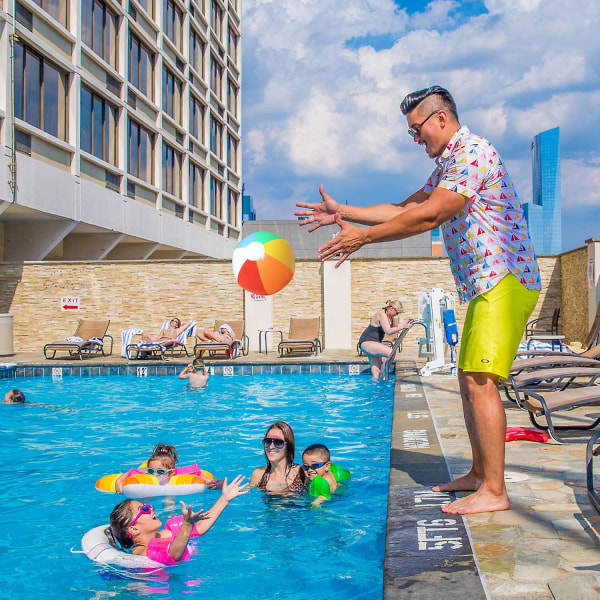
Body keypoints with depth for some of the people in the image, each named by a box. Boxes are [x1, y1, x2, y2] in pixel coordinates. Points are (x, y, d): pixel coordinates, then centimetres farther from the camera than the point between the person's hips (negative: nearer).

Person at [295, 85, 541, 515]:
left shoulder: (472, 153, -13)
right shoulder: (448, 165, 21)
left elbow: (429, 215, -22)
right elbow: (404, 209, 23)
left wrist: (362, 236, -17)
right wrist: (342, 213, 17)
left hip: (505, 282, -11)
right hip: (485, 286, 11)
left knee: (481, 382, -15)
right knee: (469, 381, 13)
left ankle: (494, 491, -12)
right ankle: (479, 473, 22)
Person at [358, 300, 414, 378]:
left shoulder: (390, 317, 8)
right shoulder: (382, 314, -20)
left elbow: (395, 327, 28)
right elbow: (388, 331, -31)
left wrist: (405, 322, 15)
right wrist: (403, 326, -32)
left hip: (374, 342, 10)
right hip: (366, 342, -10)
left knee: (376, 371, 7)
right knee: (391, 352, -26)